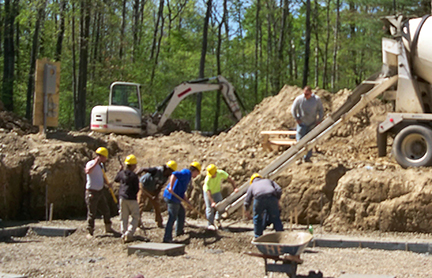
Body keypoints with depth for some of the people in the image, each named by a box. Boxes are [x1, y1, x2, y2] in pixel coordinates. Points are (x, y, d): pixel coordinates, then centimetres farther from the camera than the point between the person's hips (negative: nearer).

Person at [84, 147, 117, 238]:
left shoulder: (101, 165, 13)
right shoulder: (91, 164, -14)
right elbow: (87, 171, -37)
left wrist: (108, 183, 6)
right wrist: (96, 162, -34)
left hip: (100, 192, 8)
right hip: (92, 192, -8)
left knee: (106, 210, 15)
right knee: (91, 213, -4)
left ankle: (108, 228, 31)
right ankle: (90, 232, 5)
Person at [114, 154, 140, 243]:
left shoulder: (122, 173, 3)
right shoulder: (134, 176, -12)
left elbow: (116, 179, 24)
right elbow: (136, 189, -10)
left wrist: (120, 170, 33)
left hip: (122, 198, 5)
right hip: (132, 199, -5)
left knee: (123, 218, 12)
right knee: (135, 217, 5)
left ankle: (123, 235, 8)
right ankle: (128, 234, -9)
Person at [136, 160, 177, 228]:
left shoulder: (166, 177, -7)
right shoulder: (157, 170, -30)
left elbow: (159, 187, -2)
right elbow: (143, 169, -32)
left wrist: (156, 195, -17)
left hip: (152, 190, 7)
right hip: (143, 187, -7)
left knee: (157, 205, 7)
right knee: (141, 204, -11)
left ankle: (159, 223, 16)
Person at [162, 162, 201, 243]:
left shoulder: (187, 175, 22)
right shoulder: (187, 173, -10)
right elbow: (174, 174, -28)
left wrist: (186, 200, 17)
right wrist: (171, 187, -34)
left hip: (175, 198, 11)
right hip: (172, 197, -11)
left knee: (182, 212, 26)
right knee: (172, 218, -9)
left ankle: (179, 231, 38)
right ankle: (167, 238, -10)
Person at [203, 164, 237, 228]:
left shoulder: (221, 173, -27)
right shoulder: (207, 180, -36)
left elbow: (231, 180, -18)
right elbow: (208, 192, -34)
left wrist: (235, 188, -30)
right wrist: (212, 202, -42)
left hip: (217, 191, 3)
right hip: (208, 192, -3)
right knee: (210, 208, -5)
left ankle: (217, 219, 6)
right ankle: (211, 223, 5)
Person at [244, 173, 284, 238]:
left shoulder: (252, 185, 35)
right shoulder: (269, 181, 37)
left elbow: (247, 201, 38)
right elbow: (279, 190, 20)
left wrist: (246, 211, 52)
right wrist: (277, 199, 31)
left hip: (259, 199, -1)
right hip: (272, 198, 1)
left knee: (257, 218, 19)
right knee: (276, 218, 13)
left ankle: (258, 237, 22)